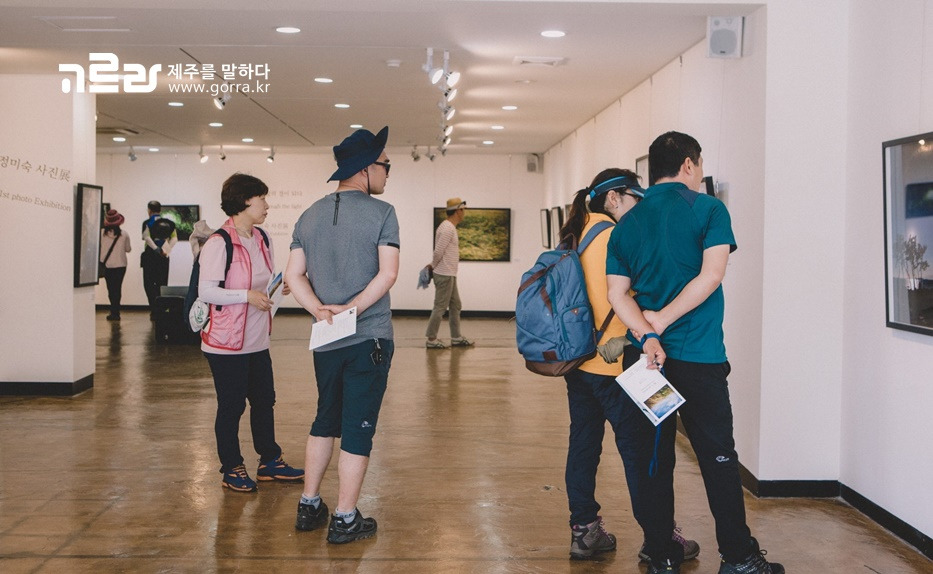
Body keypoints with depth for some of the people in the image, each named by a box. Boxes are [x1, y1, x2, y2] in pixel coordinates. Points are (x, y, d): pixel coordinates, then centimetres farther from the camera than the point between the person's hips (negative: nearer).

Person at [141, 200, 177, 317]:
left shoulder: (147, 223, -4)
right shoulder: (168, 223, 8)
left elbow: (147, 237, -17)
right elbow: (174, 238, -1)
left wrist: (157, 249, -15)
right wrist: (166, 249, -5)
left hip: (150, 256, -4)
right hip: (163, 258, 4)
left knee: (149, 283, 2)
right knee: (162, 284, 11)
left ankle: (154, 310, -9)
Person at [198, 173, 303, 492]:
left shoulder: (261, 239, 10)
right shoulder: (219, 244, -16)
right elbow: (206, 291, -20)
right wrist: (247, 296, -25)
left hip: (258, 340, 8)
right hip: (226, 343, -8)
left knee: (264, 400, 14)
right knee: (231, 406, 3)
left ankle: (270, 462, 27)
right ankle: (232, 470, 16)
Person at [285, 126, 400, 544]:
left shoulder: (309, 216, 10)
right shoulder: (381, 213, -7)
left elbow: (293, 275, 2)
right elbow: (388, 274, -16)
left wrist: (321, 310, -9)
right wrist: (351, 310, -13)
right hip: (369, 337, -6)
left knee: (325, 420, 19)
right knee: (358, 428, 2)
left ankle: (309, 507, 25)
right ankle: (345, 520, 7)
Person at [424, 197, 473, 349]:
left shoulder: (449, 227, 15)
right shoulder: (448, 228, -19)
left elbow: (440, 251, 16)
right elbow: (438, 252, -22)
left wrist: (433, 265, 4)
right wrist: (433, 265, -6)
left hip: (449, 275, 10)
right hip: (445, 275, -10)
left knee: (455, 306, 14)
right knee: (440, 307, -4)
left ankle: (456, 338, 20)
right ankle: (431, 339, 2)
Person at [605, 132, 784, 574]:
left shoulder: (627, 223, 9)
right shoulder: (708, 209, -4)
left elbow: (617, 294, -1)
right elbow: (711, 276, -14)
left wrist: (647, 335, -12)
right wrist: (661, 321, -10)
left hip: (643, 356, 4)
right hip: (698, 358, -4)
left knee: (652, 458, 9)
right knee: (718, 458, 7)